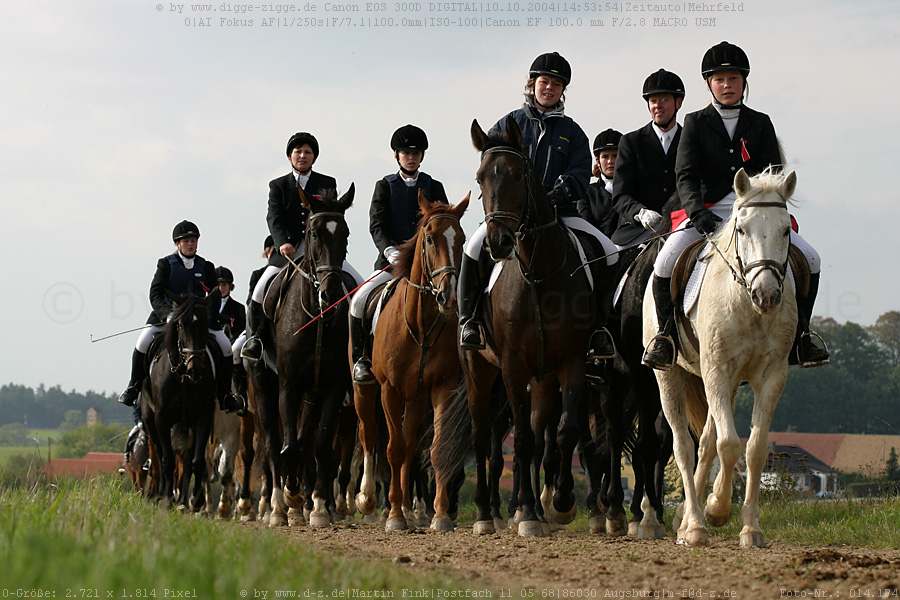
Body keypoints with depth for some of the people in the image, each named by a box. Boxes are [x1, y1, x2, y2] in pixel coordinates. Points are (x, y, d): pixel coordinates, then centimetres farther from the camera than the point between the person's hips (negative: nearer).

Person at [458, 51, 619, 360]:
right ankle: (468, 319, -16)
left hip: (560, 211, 2)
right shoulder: (508, 124, 12)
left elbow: (579, 177, 3)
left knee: (609, 252, -19)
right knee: (475, 246, -30)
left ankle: (598, 323, -8)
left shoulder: (572, 132, 15)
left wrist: (557, 195, -19)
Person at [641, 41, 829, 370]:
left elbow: (772, 173, 4)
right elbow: (685, 175, -3)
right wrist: (697, 211, -22)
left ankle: (800, 332, 0)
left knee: (809, 258, -15)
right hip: (709, 213, -2)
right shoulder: (696, 123, 7)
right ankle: (665, 332, -5)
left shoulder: (760, 123, 13)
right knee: (666, 262, -26)